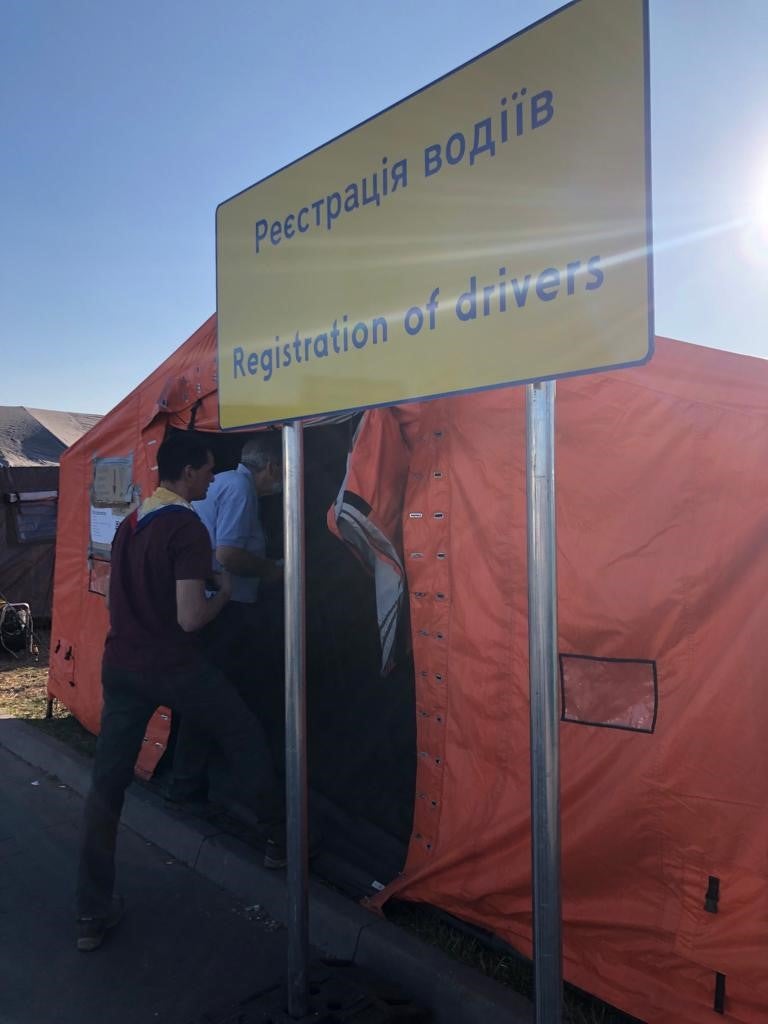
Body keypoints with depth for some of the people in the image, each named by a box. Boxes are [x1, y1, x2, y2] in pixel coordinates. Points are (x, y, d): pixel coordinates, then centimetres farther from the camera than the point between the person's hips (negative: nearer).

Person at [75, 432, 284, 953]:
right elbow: (190, 618, -21)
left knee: (107, 783, 10)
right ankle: (280, 838, 28)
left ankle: (93, 913, 18)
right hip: (174, 668, -7)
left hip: (121, 666, 7)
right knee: (247, 737, 15)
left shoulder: (129, 523, 9)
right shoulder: (187, 528, -17)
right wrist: (225, 592, -3)